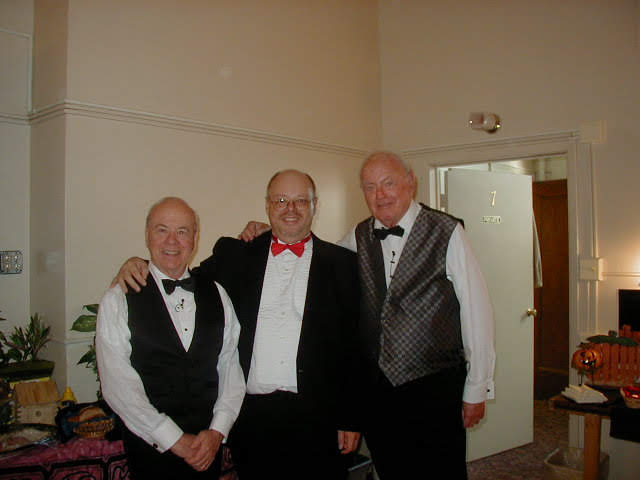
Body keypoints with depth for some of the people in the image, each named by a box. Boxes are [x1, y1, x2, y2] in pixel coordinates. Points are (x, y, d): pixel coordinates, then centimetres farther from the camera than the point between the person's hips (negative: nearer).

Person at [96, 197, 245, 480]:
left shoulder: (216, 294, 4)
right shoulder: (118, 301, -7)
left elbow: (231, 368, 3)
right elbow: (118, 386, -13)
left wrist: (217, 430, -8)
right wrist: (176, 441, -13)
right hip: (150, 447, -2)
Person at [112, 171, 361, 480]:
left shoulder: (342, 263, 2)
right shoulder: (235, 255, 7)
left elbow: (356, 345, 1)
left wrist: (349, 419, -1)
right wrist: (138, 266, -7)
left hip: (316, 419, -1)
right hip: (250, 416, 1)